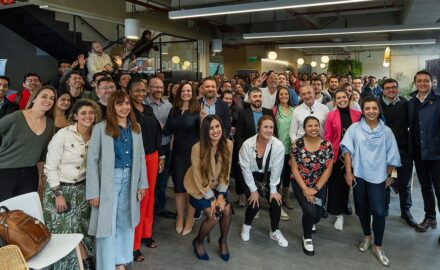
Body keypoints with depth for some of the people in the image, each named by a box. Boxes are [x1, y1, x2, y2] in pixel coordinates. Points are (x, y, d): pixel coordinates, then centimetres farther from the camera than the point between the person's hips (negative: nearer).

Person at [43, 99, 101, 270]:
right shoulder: (63, 134, -14)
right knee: (64, 230, 2)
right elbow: (50, 166, -13)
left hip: (81, 188, 3)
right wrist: (58, 194, -14)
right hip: (59, 187, -3)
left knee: (79, 229, 0)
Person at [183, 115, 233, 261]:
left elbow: (225, 172, -8)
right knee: (213, 216, -15)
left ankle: (223, 241, 16)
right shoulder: (197, 148, -28)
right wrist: (212, 199, -17)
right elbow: (198, 178, -20)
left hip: (216, 185, 4)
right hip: (198, 187, -4)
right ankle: (198, 242, 15)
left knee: (227, 210, -14)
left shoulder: (228, 145, -17)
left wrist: (221, 196, -13)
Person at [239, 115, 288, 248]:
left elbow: (276, 169, -13)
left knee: (275, 202, -12)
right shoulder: (247, 144, -24)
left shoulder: (278, 145, -22)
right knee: (254, 204, -14)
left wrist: (273, 190, -10)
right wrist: (253, 190, -13)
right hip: (251, 177, -2)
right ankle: (246, 226, 20)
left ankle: (274, 231, 15)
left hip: (268, 177, 2)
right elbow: (246, 169, -16)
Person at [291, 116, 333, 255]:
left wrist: (315, 189, -12)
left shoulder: (327, 145, -9)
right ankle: (307, 237, 11)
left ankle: (309, 223, 43)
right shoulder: (297, 144, -12)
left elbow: (328, 169, -7)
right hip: (300, 184, -2)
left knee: (317, 216, 2)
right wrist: (305, 189, -16)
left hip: (319, 185, 2)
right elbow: (294, 168, -10)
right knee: (310, 211, -20)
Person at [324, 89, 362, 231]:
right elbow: (327, 137, -1)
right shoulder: (331, 115, -2)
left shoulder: (357, 114, 2)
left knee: (349, 182, 11)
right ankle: (339, 215, 17)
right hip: (336, 155, -1)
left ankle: (346, 203, 40)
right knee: (336, 183, 4)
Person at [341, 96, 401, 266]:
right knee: (362, 208, 14)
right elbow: (347, 150, -3)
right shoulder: (354, 128, -1)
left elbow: (391, 156, 6)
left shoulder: (386, 131, 1)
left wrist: (389, 175, 6)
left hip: (378, 176, 0)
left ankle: (378, 247, 13)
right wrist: (348, 172, -8)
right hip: (359, 174, 1)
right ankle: (367, 236, 37)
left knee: (379, 211, -4)